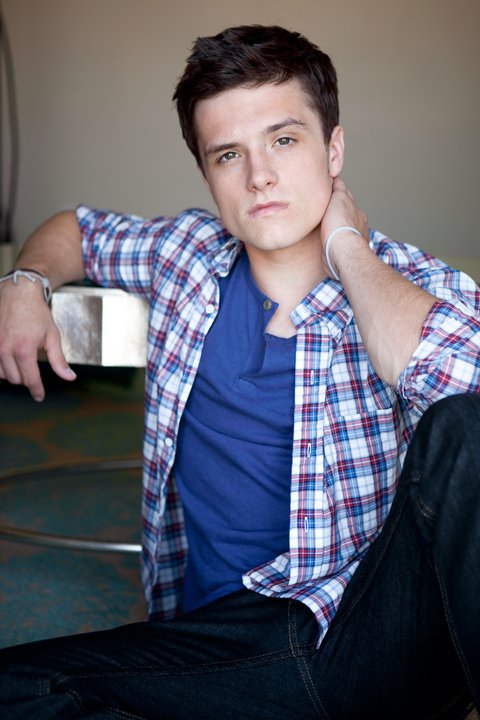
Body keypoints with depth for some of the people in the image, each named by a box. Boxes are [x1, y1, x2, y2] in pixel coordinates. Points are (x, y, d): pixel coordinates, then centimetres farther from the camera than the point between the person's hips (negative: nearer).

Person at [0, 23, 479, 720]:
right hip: (232, 632, 4)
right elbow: (74, 228, 30)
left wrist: (345, 246, -13)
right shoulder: (185, 251, 9)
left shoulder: (412, 284, -3)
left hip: (390, 624, -3)